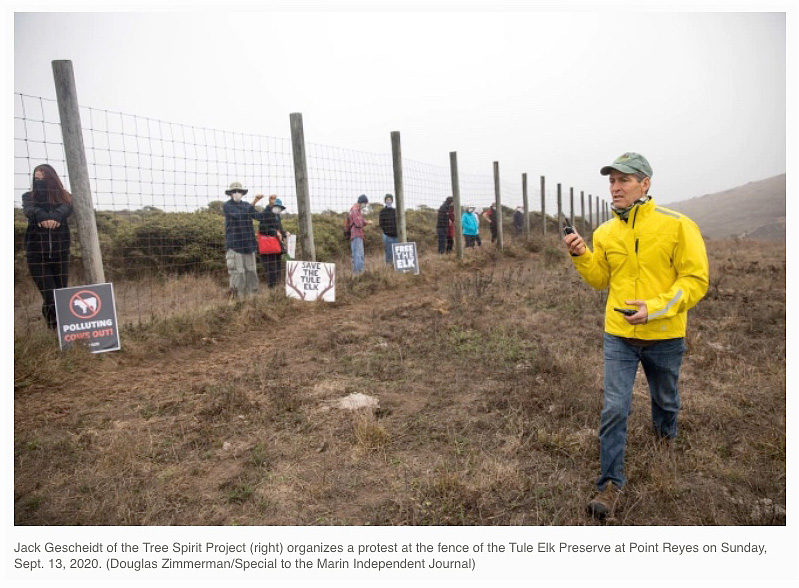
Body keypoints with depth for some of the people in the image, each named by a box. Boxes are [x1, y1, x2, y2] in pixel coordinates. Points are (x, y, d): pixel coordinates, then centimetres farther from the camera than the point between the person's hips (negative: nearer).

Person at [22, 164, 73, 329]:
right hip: (36, 254, -1)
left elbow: (67, 208, -14)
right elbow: (29, 209, -13)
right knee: (50, 298, -7)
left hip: (60, 252, 1)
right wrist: (41, 216, -38)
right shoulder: (28, 196, 9)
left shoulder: (63, 196, 9)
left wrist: (56, 216, -39)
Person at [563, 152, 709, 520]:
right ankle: (610, 484, 10)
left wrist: (655, 308, -25)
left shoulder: (678, 226, -12)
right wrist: (581, 256, -10)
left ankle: (665, 432, 58)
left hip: (664, 336, -1)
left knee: (665, 399, 24)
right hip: (619, 337, 2)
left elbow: (696, 280, -12)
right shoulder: (605, 233, -1)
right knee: (613, 409, -3)